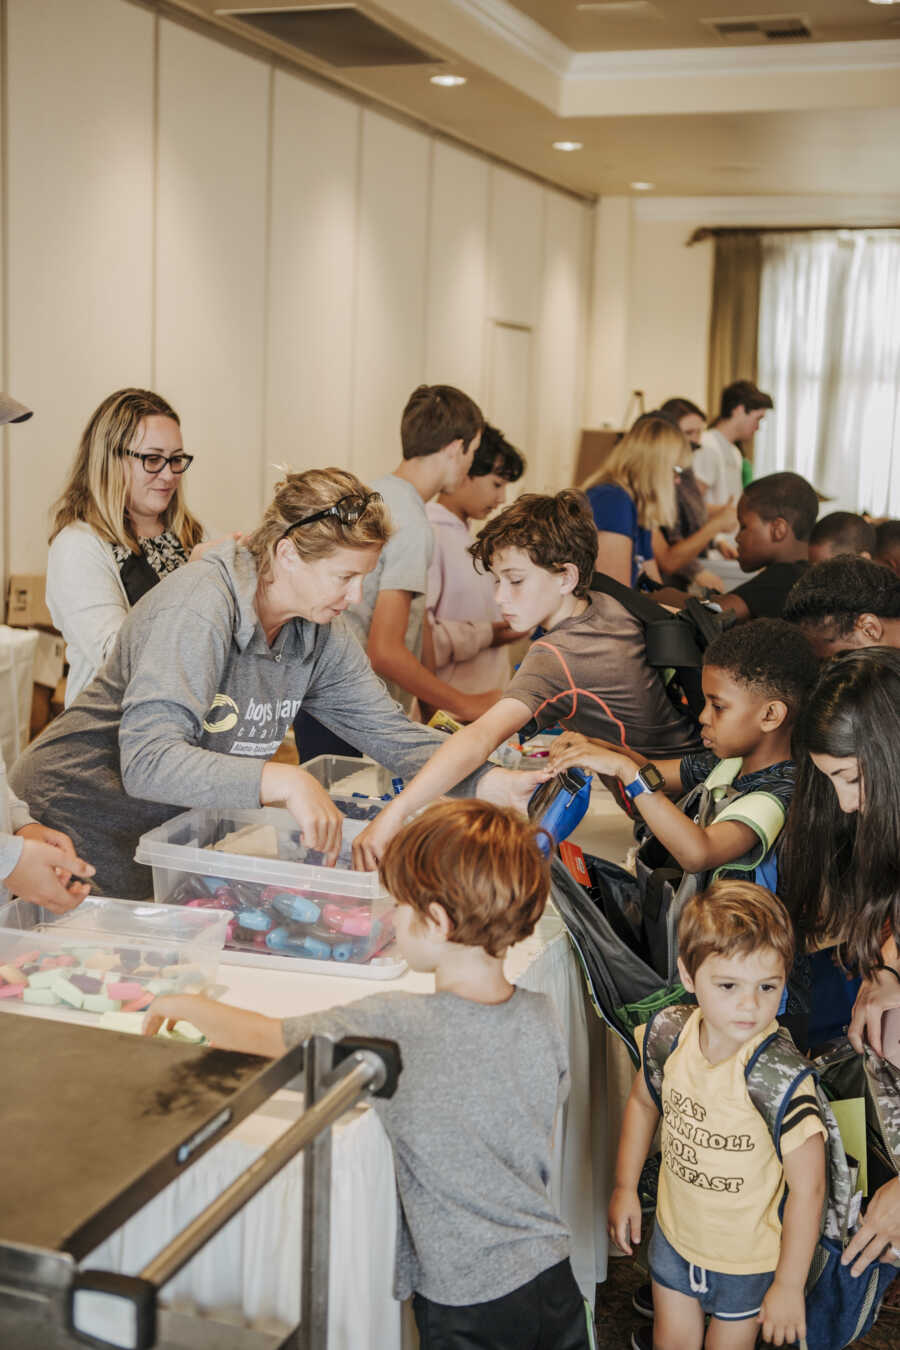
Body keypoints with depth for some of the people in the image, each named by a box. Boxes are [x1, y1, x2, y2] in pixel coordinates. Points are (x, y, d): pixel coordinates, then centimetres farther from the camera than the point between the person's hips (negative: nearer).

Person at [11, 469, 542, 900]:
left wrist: (489, 781, -14)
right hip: (75, 819, -7)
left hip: (174, 829, 7)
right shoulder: (201, 606, -28)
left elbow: (389, 731, 1)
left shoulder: (320, 632, -4)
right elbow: (148, 761, -37)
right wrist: (284, 781, -46)